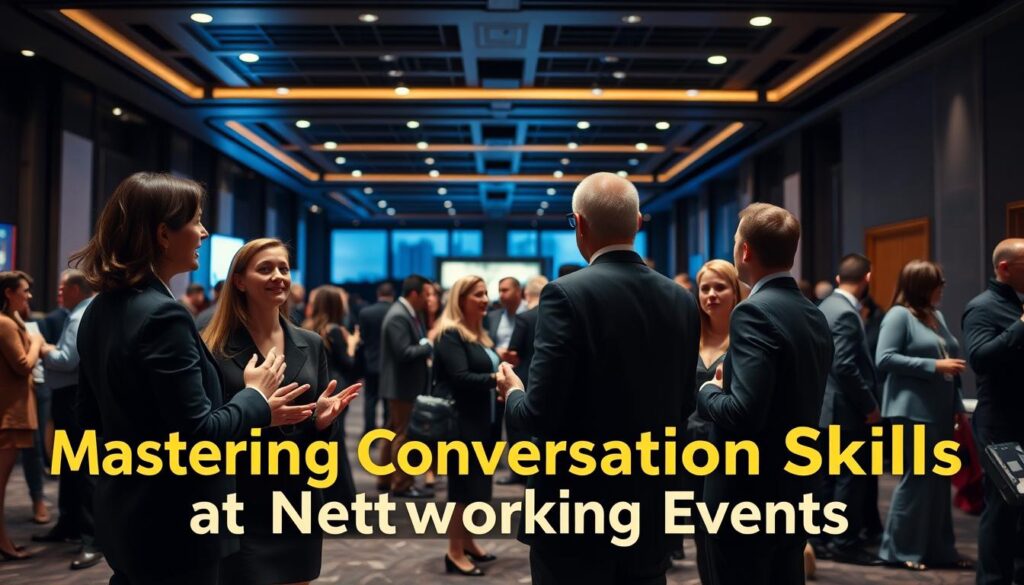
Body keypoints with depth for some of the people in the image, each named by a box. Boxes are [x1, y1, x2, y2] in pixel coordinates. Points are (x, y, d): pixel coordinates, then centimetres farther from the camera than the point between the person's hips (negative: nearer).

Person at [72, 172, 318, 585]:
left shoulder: (99, 310, 5)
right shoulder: (163, 316, -23)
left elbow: (91, 419, 13)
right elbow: (197, 435, -25)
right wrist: (256, 398, -8)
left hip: (124, 514, 9)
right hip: (172, 527, -9)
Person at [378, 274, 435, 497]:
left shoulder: (412, 313, 10)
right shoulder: (398, 316, -20)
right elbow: (404, 353, -25)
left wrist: (428, 345, -5)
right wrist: (430, 346, -16)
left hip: (407, 384, 10)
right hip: (402, 385, -10)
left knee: (395, 432, 17)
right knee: (404, 435, -1)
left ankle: (386, 478, 27)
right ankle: (403, 484, 8)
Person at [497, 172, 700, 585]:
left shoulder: (567, 294, -18)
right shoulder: (681, 300, 0)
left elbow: (542, 414, -19)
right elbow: (682, 408, 6)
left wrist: (513, 394, 2)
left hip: (576, 510, -5)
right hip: (652, 508, 6)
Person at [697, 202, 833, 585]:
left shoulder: (754, 313, -19)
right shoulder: (815, 316, 8)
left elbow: (744, 413, -28)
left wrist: (708, 392, -9)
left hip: (748, 495, -8)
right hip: (796, 490, 9)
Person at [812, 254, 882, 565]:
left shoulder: (827, 306, 12)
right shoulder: (846, 313, -18)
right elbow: (845, 366, -24)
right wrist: (870, 405, -15)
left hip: (828, 406, 10)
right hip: (847, 409, -10)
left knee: (829, 476, 13)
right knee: (850, 477, -1)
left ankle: (822, 538, 19)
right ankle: (845, 543, 6)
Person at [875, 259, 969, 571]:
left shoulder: (937, 316, 14)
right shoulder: (899, 314, -7)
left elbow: (949, 361, 18)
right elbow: (884, 359, -16)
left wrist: (957, 407, 14)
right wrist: (934, 366, -18)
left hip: (940, 411, 8)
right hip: (913, 412, -7)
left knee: (939, 479, 11)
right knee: (916, 477, -3)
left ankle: (938, 548, 21)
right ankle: (900, 549, 8)